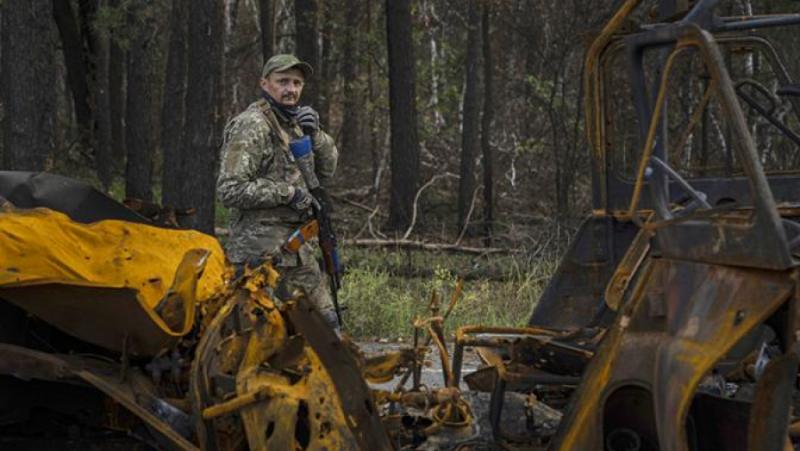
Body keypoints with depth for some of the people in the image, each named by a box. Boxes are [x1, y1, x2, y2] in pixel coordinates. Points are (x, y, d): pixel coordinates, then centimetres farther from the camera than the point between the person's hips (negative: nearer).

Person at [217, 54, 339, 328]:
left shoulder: (293, 124, 16)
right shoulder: (251, 126, -12)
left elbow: (326, 172, 16)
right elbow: (229, 190, -20)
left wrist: (315, 135, -1)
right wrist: (288, 193, -17)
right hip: (262, 250, -9)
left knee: (324, 320, 13)